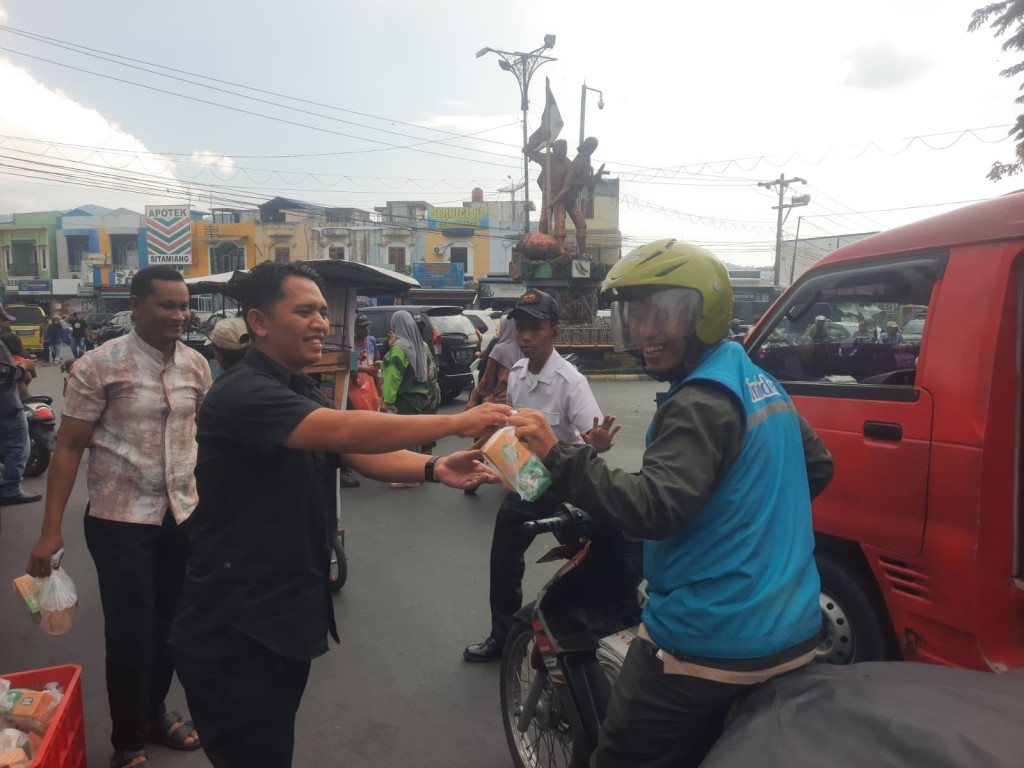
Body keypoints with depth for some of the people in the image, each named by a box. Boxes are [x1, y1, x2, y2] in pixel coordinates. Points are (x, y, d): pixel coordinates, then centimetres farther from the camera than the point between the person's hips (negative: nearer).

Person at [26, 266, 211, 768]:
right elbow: (69, 447, -10)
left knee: (170, 627, 16)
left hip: (184, 516, 4)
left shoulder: (197, 364, 1)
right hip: (121, 521, -4)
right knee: (129, 636, 6)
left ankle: (155, 714, 40)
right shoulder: (100, 365, -12)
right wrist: (50, 530, -12)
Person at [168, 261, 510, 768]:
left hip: (288, 614, 9)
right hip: (233, 629, -9)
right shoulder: (241, 394, -21)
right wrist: (456, 421, -32)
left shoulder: (305, 394, 12)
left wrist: (434, 468, -19)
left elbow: (364, 456, -1)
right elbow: (345, 430, -35)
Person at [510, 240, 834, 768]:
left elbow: (654, 509, -30)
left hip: (711, 647, -9)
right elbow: (818, 468, 20)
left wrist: (557, 455, -32)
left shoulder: (701, 400, -19)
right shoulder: (762, 382, 10)